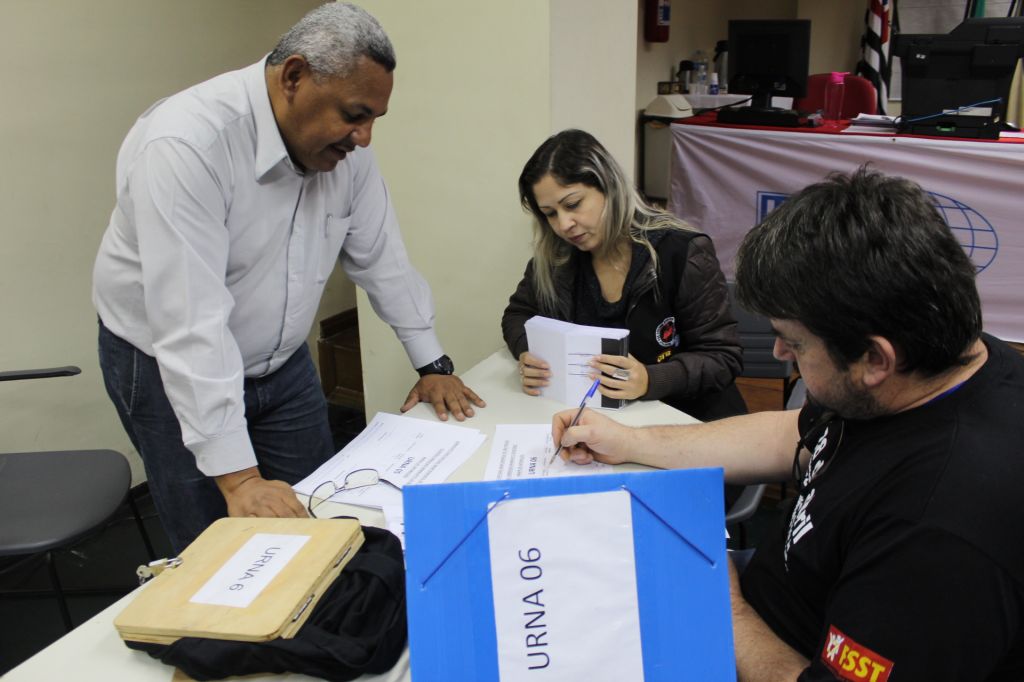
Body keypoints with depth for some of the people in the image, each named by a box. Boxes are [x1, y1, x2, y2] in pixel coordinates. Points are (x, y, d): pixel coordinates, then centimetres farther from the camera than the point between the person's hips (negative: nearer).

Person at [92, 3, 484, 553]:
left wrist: (432, 365, 3)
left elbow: (379, 257, 1)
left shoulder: (344, 145, -10)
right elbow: (191, 324, -34)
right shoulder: (184, 144, -31)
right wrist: (239, 477, -35)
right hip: (171, 366, -5)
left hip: (281, 359, 6)